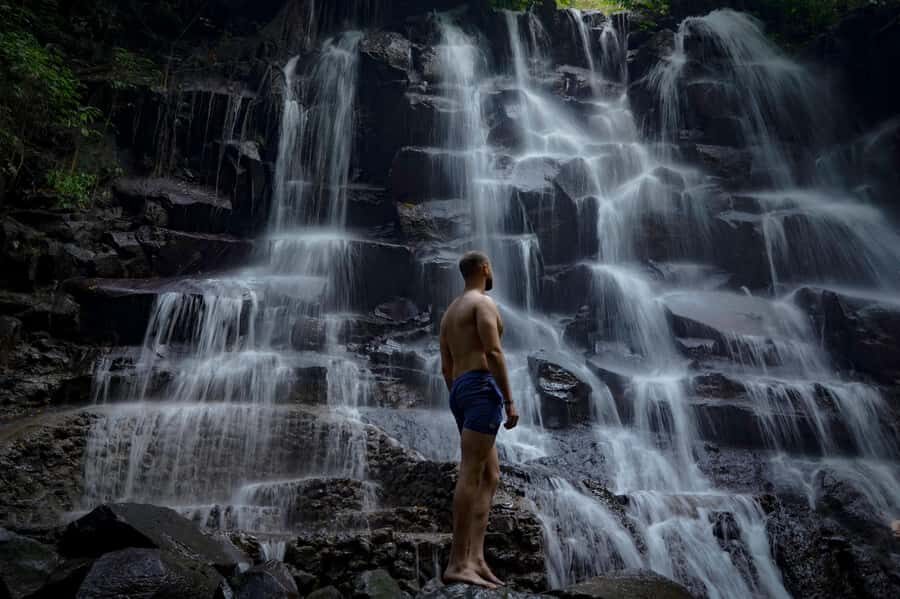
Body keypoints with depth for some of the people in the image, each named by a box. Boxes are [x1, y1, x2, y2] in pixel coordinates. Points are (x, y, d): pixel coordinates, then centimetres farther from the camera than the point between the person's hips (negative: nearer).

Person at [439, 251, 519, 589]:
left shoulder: (449, 312, 26)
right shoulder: (483, 302, -1)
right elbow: (493, 353, -14)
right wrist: (509, 400, -14)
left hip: (459, 393, 9)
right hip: (481, 387, -9)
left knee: (490, 477, 7)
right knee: (471, 474, -13)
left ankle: (476, 559, -1)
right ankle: (457, 563, -14)